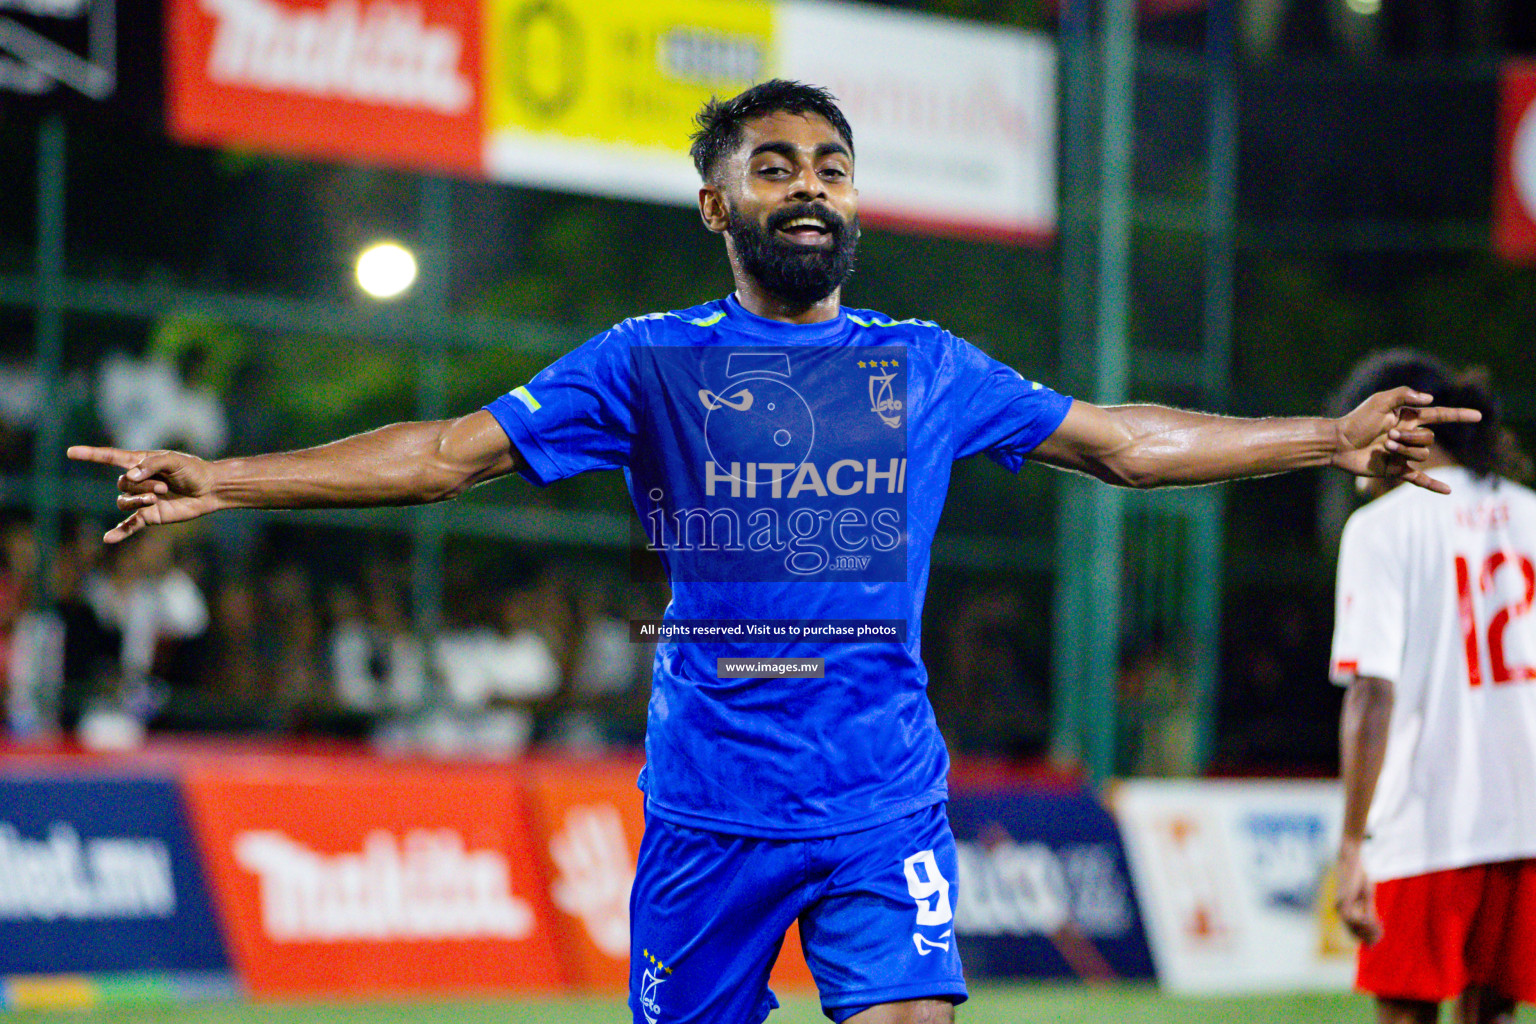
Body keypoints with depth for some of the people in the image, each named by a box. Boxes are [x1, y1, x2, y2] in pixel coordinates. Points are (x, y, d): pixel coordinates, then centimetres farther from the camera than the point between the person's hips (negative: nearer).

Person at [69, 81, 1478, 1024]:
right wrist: (221, 481, -4)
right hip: (712, 807, -1)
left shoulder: (926, 369, 12)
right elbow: (450, 452, 3)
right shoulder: (652, 364, 5)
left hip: (886, 807, 1)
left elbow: (1122, 443, 20)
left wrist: (1330, 440, 20)